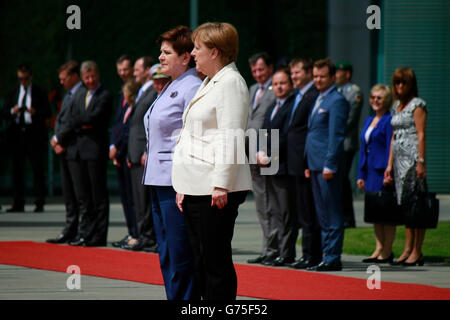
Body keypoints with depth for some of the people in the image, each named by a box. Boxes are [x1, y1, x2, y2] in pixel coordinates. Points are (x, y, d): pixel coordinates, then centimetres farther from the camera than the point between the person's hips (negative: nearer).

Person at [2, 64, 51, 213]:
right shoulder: (12, 94, 16)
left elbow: (47, 112, 0)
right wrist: (12, 112, -12)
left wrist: (35, 112, -19)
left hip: (34, 134, -3)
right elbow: (4, 113, 10)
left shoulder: (40, 93, 7)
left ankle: (39, 203, -2)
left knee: (38, 169, -4)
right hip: (16, 134, 3)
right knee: (17, 169, 1)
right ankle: (18, 204, 3)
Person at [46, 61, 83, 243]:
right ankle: (70, 232, 14)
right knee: (68, 192, 11)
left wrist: (60, 140, -13)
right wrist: (56, 138, 4)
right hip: (63, 148, 10)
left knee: (78, 192, -5)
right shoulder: (68, 94, 20)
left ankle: (76, 232, -3)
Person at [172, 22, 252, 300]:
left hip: (216, 190, -10)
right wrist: (184, 188, 23)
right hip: (197, 189, 10)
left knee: (216, 261, -8)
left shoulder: (231, 83, -9)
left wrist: (221, 185, -22)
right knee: (203, 260, 10)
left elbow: (230, 137, -17)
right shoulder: (209, 83, 22)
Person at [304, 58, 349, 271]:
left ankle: (332, 258, -6)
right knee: (322, 214, 11)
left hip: (328, 167, -10)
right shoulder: (319, 100, 20)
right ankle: (327, 256, 15)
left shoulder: (337, 101, -10)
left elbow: (336, 136, -15)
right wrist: (309, 165, 20)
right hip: (316, 165, 10)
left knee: (332, 215, -7)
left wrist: (329, 165, -19)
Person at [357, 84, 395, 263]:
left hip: (383, 171, -9)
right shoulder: (369, 121, 17)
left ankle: (387, 252, -3)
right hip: (370, 171, 9)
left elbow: (390, 148, -13)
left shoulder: (389, 121, -9)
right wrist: (361, 175, 16)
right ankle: (379, 249, 14)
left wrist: (388, 174, -18)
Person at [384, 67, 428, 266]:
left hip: (412, 158, -8)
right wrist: (390, 164, 16)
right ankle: (408, 250, 10)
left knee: (415, 204, -8)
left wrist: (421, 162, -18)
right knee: (405, 205, 7)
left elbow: (421, 135, -11)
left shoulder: (417, 105, -5)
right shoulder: (397, 106, 18)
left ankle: (417, 252, -7)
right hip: (399, 159, 8)